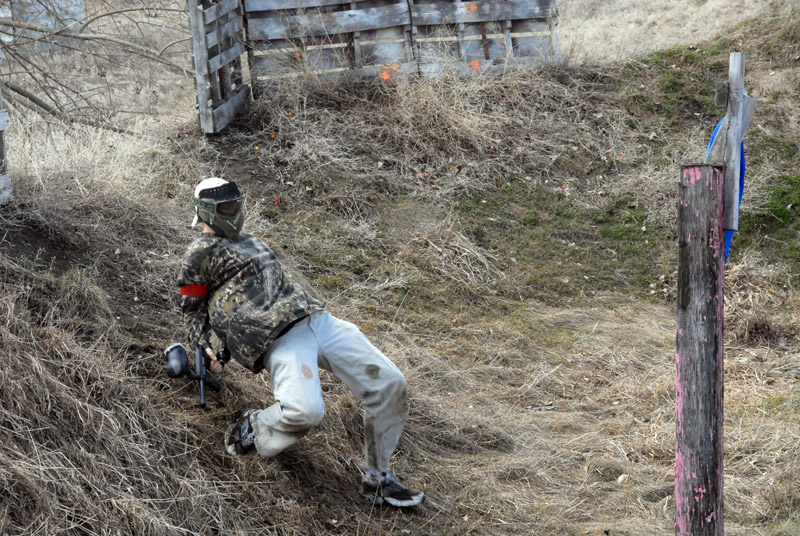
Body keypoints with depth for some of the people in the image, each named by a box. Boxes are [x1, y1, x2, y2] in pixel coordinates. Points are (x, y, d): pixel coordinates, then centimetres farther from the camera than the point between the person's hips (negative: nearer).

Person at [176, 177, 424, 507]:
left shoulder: (248, 241, 29)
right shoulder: (200, 253, 6)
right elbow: (192, 308, 11)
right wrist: (204, 348, 3)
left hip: (318, 318, 8)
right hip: (280, 340, -8)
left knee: (389, 383, -6)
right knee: (305, 411, -34)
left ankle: (377, 479, 6)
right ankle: (254, 430, 1)